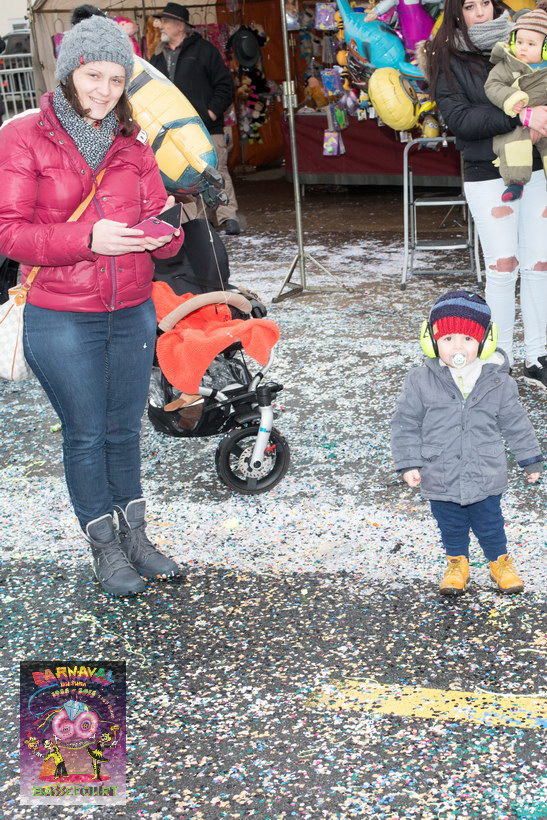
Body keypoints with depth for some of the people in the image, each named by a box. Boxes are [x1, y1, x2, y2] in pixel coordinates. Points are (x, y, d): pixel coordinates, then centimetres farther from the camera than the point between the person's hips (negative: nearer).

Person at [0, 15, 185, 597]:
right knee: (86, 434, 6)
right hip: (61, 320, -4)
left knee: (124, 429, 14)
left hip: (132, 313, 4)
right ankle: (105, 548, 22)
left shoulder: (133, 144, 8)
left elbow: (156, 215, 9)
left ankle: (134, 537, 29)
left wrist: (165, 234, -16)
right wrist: (87, 239, -24)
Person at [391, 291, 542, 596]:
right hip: (441, 479, 0)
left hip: (486, 479, 0)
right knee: (451, 526, 20)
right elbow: (406, 423, -5)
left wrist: (531, 459, 10)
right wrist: (409, 463, -8)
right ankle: (458, 564, 44)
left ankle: (500, 562, 43)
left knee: (490, 524, 18)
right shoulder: (421, 382, -14)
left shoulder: (498, 383, -10)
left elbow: (516, 423, 2)